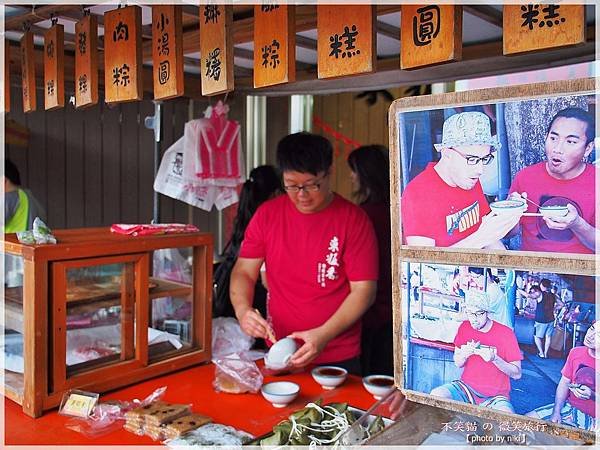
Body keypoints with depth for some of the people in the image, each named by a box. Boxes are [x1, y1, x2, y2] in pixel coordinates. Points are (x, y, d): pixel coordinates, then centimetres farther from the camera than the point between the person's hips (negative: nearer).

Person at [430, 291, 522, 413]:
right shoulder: (465, 327, 3)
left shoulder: (505, 333, -9)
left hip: (495, 396, -4)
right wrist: (464, 355, -13)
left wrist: (494, 358, -24)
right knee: (435, 395, -24)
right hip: (466, 387, 4)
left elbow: (517, 374, -7)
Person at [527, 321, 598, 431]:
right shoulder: (576, 352, 0)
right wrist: (556, 412, -4)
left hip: (593, 419, -5)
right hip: (570, 407, 5)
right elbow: (564, 383, 5)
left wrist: (592, 395, -28)